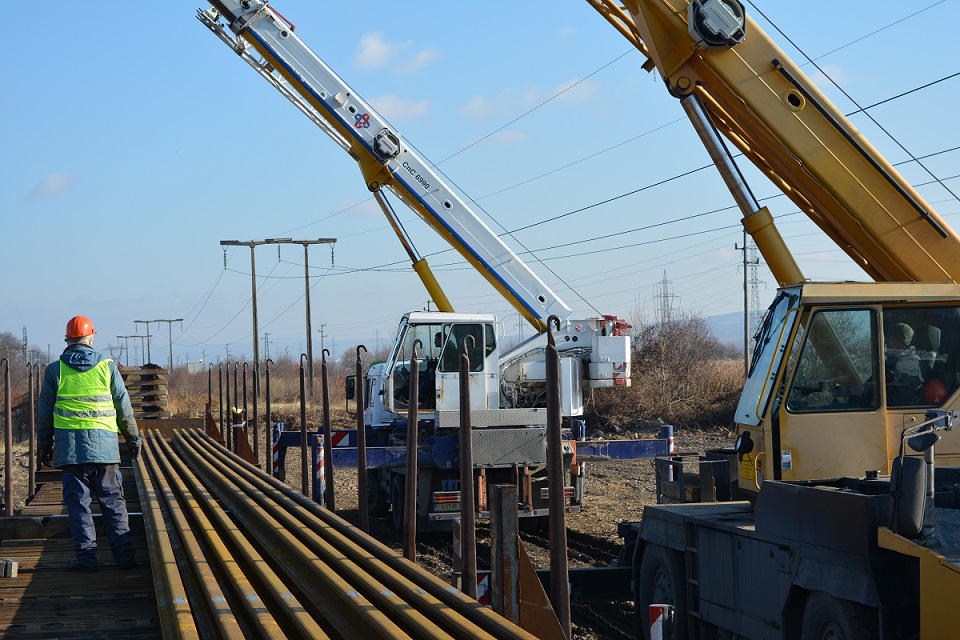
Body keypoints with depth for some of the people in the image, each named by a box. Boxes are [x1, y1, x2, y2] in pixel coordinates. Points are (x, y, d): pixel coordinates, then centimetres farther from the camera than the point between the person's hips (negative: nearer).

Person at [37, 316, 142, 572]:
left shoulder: (55, 370, 3)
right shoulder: (107, 367, 4)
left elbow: (45, 413, 7)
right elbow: (124, 408, 8)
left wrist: (44, 446, 16)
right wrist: (133, 438, 19)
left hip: (70, 446, 0)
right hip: (104, 445, 1)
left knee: (78, 502, 3)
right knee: (113, 501, 7)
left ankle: (86, 555, -1)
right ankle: (123, 553, 4)